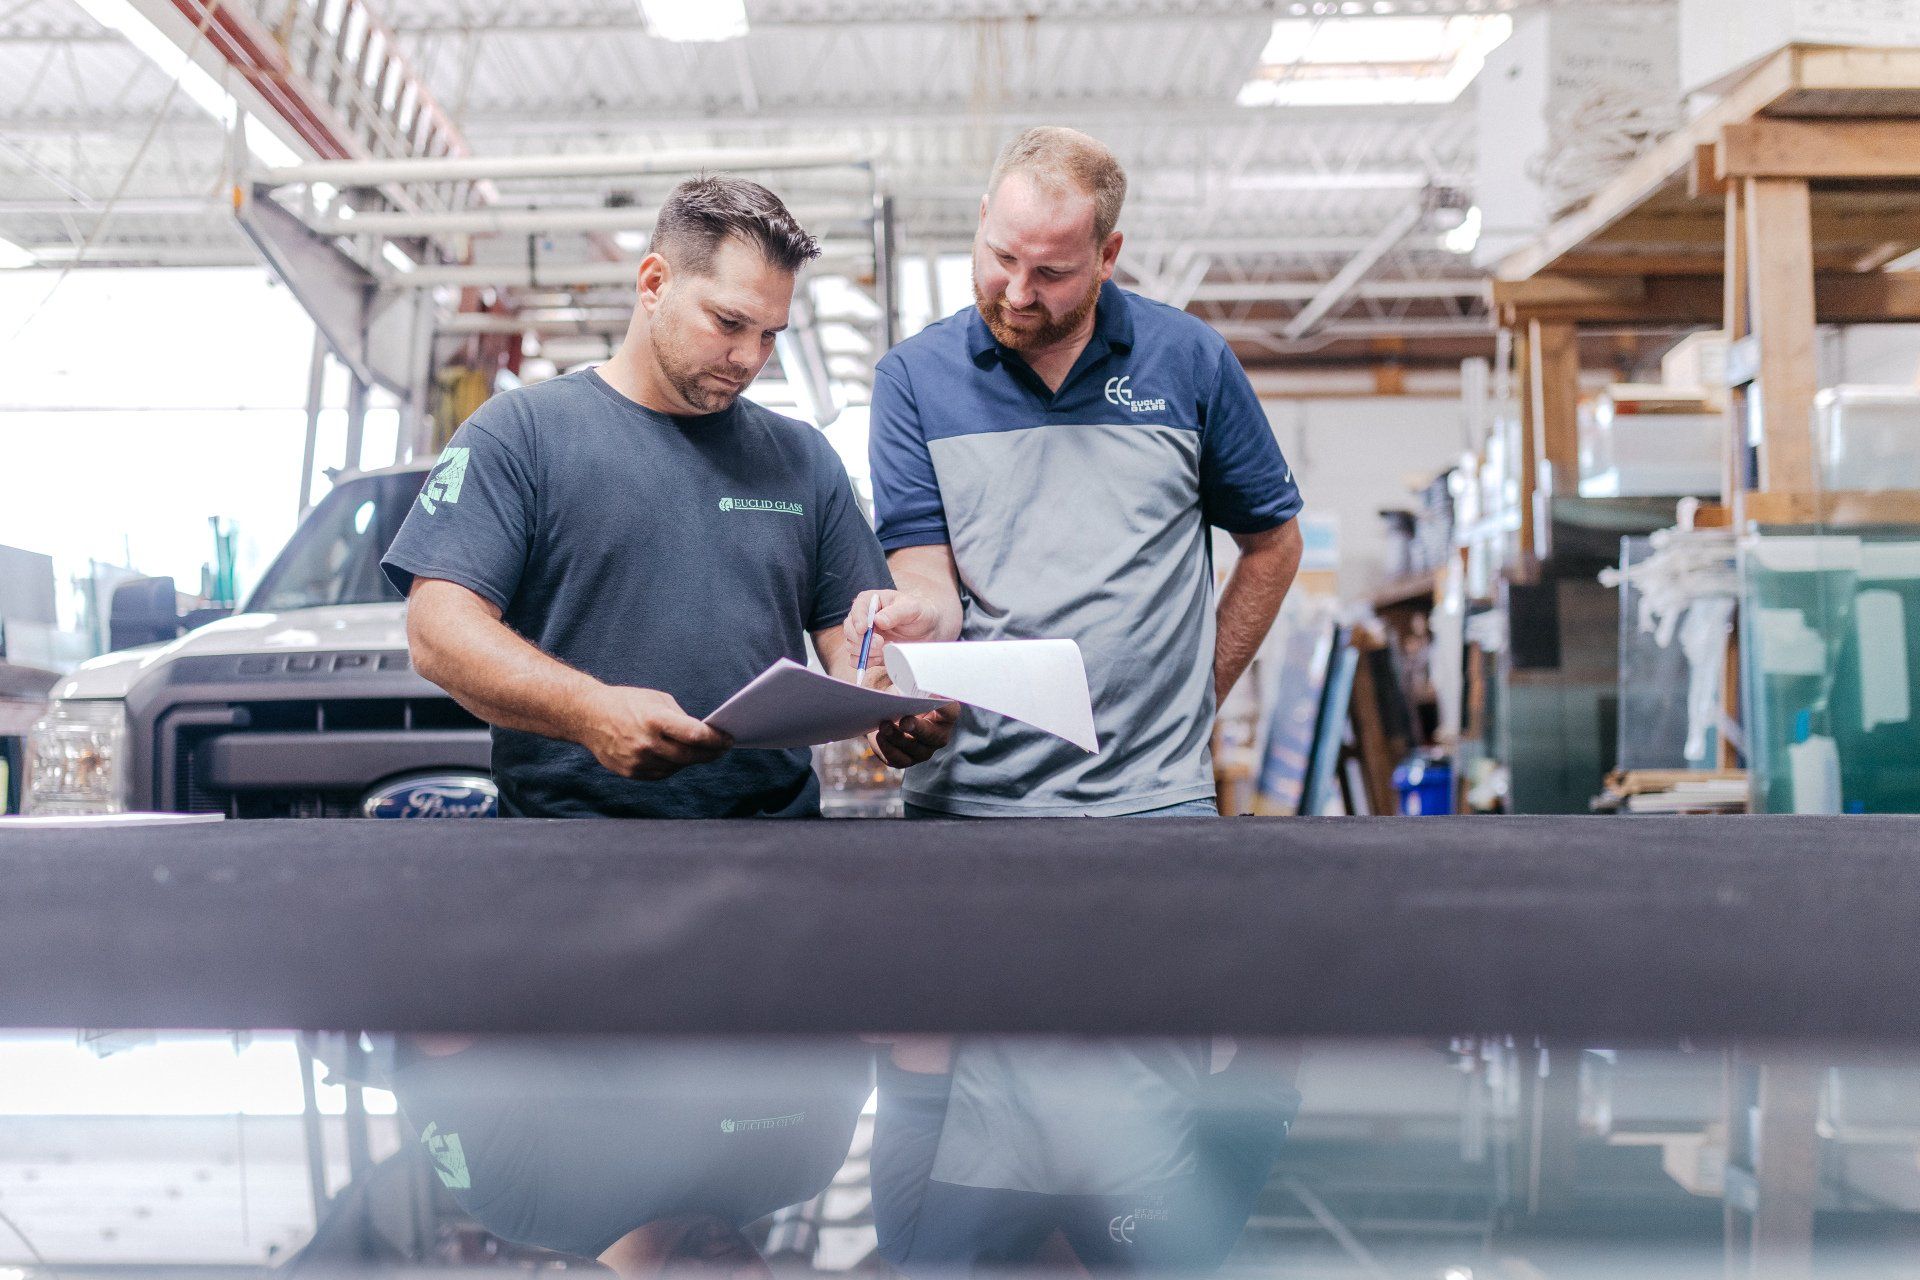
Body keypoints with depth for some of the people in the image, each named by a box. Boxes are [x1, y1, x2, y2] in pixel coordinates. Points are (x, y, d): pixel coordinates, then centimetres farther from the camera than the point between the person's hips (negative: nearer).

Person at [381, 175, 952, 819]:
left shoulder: (804, 457, 19)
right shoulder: (520, 433, 6)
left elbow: (851, 631, 19)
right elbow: (439, 628, -4)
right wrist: (590, 711, -21)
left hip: (779, 812, 4)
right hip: (571, 813, -4)